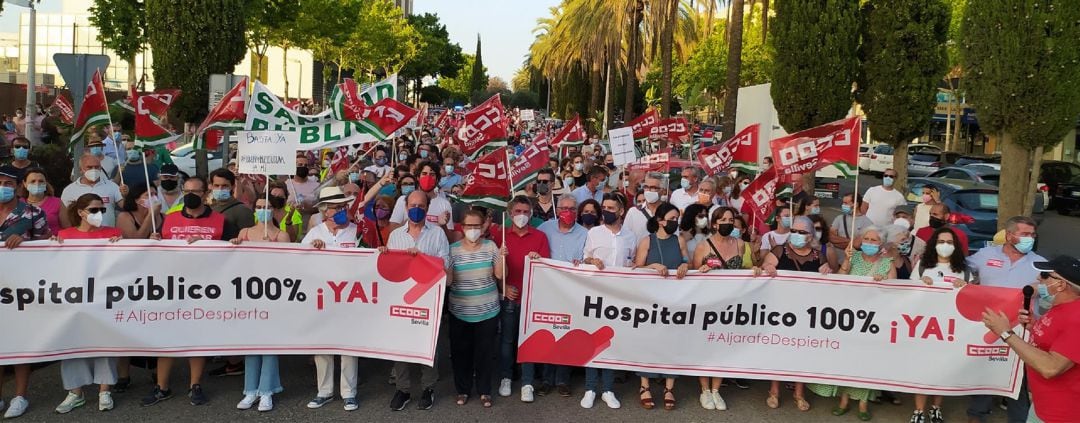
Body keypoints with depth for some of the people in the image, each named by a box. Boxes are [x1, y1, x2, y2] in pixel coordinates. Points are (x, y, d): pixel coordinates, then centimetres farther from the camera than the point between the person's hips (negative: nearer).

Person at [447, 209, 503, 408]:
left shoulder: (490, 246, 0)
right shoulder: (453, 249, -3)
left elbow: (500, 275, -1)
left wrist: (502, 257, -16)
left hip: (487, 310, 0)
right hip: (460, 311, 0)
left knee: (485, 352, 7)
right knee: (461, 351, 7)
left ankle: (484, 391, 21)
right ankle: (463, 389, 24)